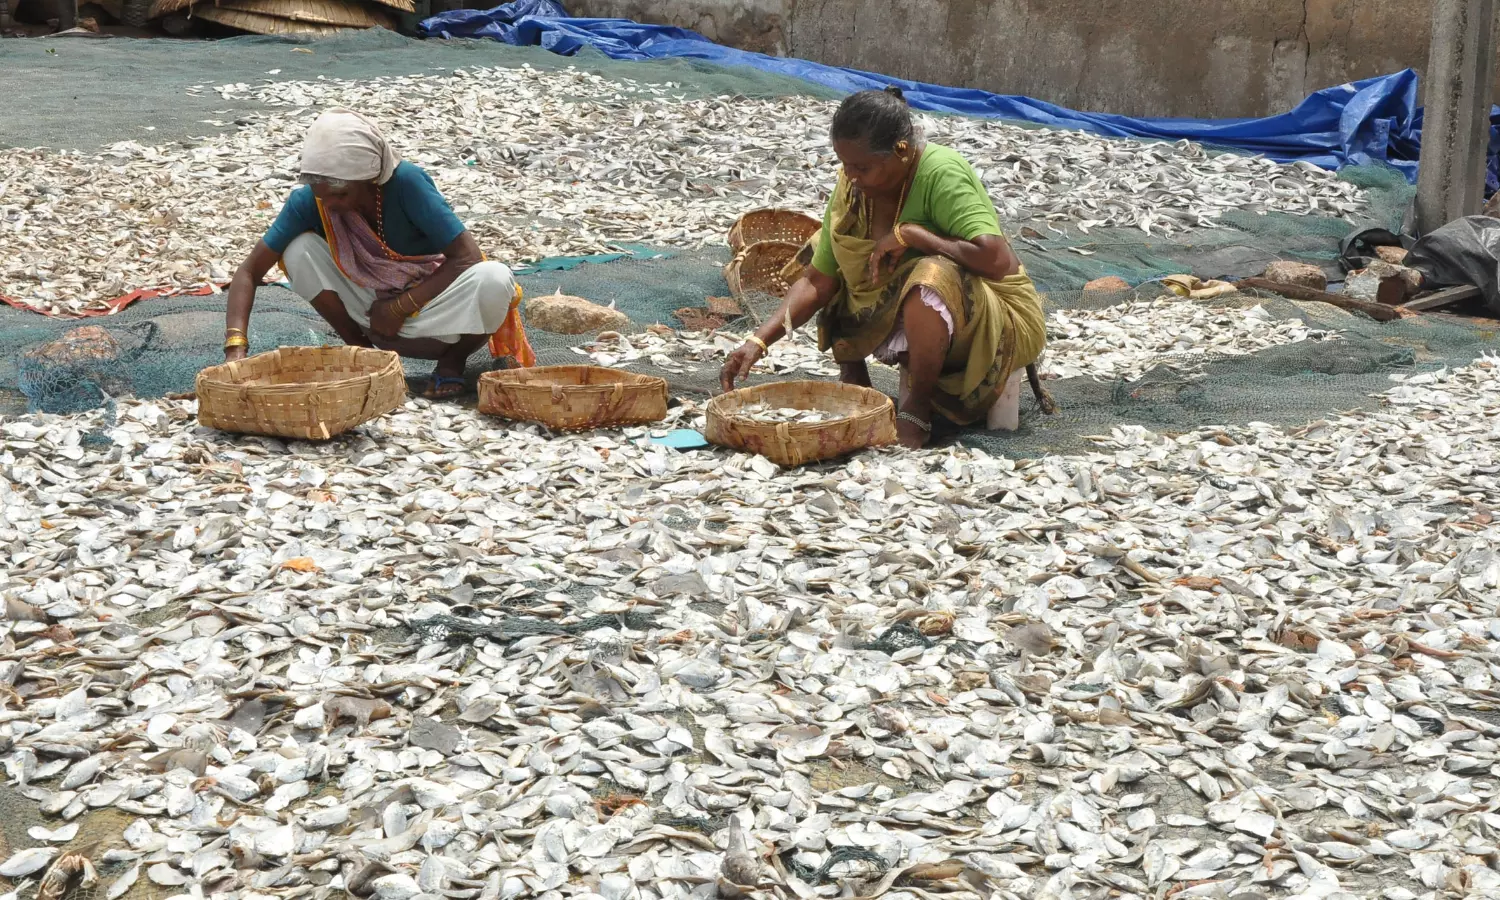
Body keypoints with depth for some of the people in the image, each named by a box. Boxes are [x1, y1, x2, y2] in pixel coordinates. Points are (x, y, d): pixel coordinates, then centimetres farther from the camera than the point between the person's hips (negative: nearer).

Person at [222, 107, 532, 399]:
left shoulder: (407, 183, -27)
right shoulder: (307, 202, -18)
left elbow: (468, 258, -24)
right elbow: (249, 272, -15)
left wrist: (400, 307, -21)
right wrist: (236, 348, -30)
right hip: (373, 313, 3)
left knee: (493, 280, -34)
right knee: (300, 249, -21)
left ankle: (452, 360, -3)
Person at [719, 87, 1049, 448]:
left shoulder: (941, 173, -25)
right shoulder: (852, 188, -6)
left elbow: (997, 262, -34)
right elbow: (817, 281, -4)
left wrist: (909, 234, -28)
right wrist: (759, 341, -16)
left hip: (998, 320, -7)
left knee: (932, 277, -38)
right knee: (820, 251, 2)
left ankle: (918, 409, -16)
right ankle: (853, 377, 7)